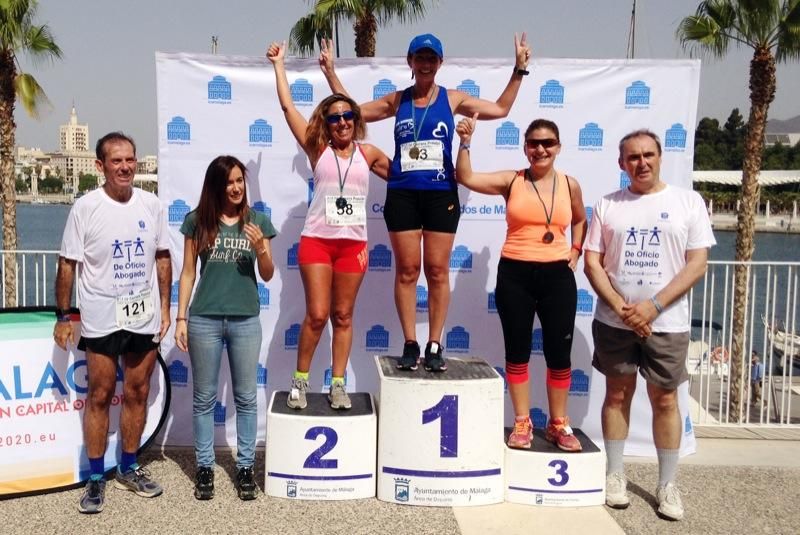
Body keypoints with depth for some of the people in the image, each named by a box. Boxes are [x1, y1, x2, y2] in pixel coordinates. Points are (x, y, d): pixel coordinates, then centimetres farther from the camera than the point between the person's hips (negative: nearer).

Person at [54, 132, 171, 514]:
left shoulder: (152, 205, 3)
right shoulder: (86, 207, -7)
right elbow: (67, 265, -5)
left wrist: (165, 306, 6)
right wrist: (63, 316, -6)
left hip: (144, 317, 3)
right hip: (101, 320, -3)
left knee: (137, 394, 12)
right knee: (100, 396, 5)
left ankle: (128, 469, 28)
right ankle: (95, 479, 18)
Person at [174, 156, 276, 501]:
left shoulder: (258, 221, 3)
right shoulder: (197, 220, 1)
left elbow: (268, 275, 4)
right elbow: (188, 272, 4)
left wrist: (260, 249, -15)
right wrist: (180, 318, 1)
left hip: (246, 321, 1)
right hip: (204, 320, -1)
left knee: (246, 397, 9)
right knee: (204, 397, 9)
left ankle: (245, 467, 21)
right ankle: (204, 467, 22)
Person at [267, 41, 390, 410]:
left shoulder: (368, 154, 8)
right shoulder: (317, 148, 2)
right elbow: (287, 106, 2)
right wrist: (279, 64, 8)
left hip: (353, 243, 2)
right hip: (316, 240, -2)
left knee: (343, 316, 8)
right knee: (317, 314, -4)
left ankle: (338, 385, 17)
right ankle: (300, 380, 14)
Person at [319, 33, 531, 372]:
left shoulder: (452, 99, 7)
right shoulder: (397, 101, 9)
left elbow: (500, 109, 9)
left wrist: (519, 70, 6)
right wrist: (330, 72, 14)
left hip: (441, 194, -1)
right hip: (402, 195, 1)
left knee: (438, 271, 1)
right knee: (407, 270, 2)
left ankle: (434, 346, 9)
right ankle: (410, 344, 10)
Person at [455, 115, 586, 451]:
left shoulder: (570, 185, 5)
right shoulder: (511, 181, -2)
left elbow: (580, 220, 23)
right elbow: (466, 178, -14)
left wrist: (575, 252, 12)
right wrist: (465, 142, -23)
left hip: (557, 276, 2)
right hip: (515, 275, -1)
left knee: (559, 352, 6)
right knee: (517, 350, 7)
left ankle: (559, 424, 23)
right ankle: (522, 423, 21)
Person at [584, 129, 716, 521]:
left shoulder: (688, 201, 0)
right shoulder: (607, 205, 4)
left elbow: (697, 264, -5)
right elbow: (592, 262, 1)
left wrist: (653, 306, -15)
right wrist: (621, 308, -12)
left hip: (666, 323, -1)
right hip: (614, 321, 1)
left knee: (665, 400, 6)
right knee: (617, 395, 10)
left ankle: (667, 485, 20)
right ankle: (614, 475, 23)